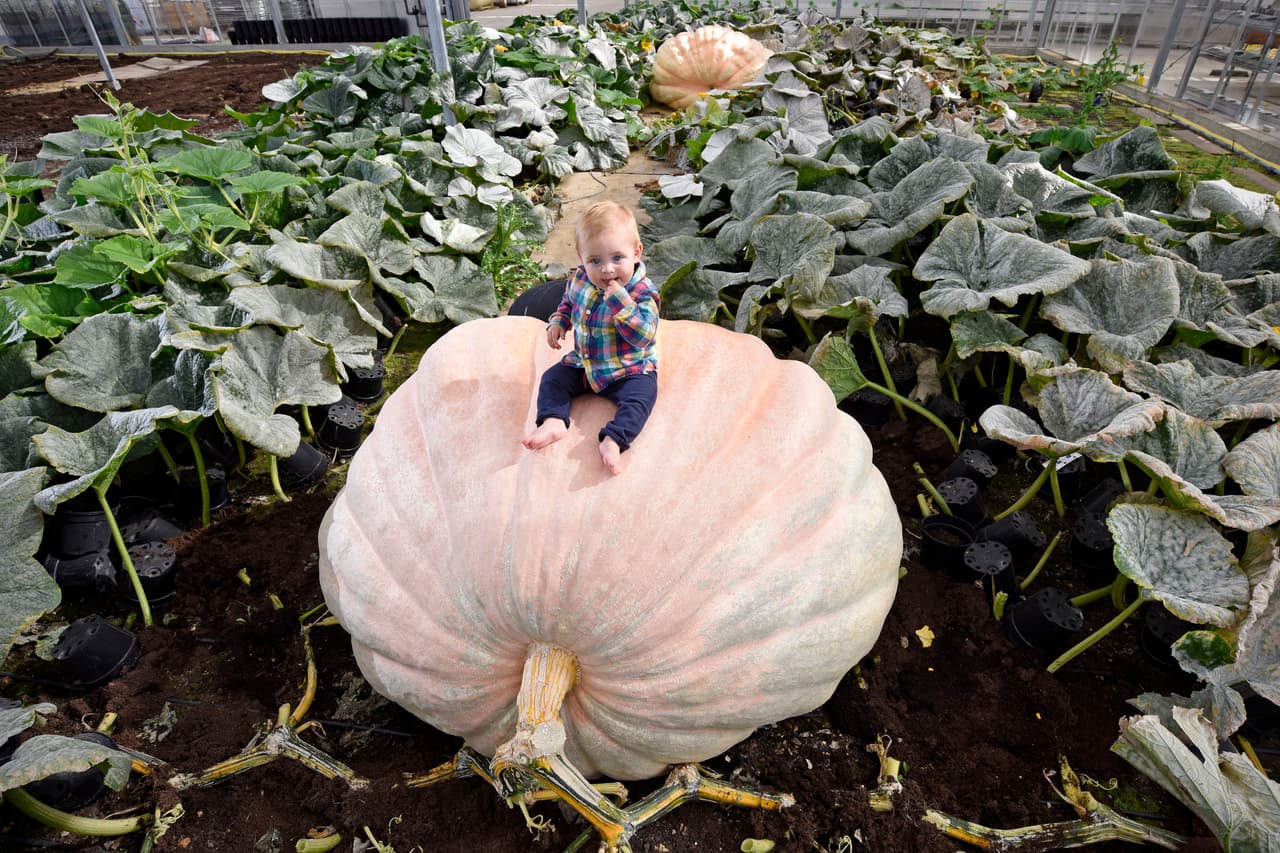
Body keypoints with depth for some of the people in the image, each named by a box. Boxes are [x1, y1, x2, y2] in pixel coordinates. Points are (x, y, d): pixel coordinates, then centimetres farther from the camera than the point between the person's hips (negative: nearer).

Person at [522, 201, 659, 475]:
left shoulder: (642, 293, -22)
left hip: (628, 369, -5)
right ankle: (554, 421, -12)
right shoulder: (579, 279, -5)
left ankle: (613, 440, -36)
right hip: (583, 364, 6)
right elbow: (567, 303, 19)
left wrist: (619, 300, -39)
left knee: (640, 396, -29)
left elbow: (642, 335, -34)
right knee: (552, 378, -1)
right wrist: (558, 322, -1)